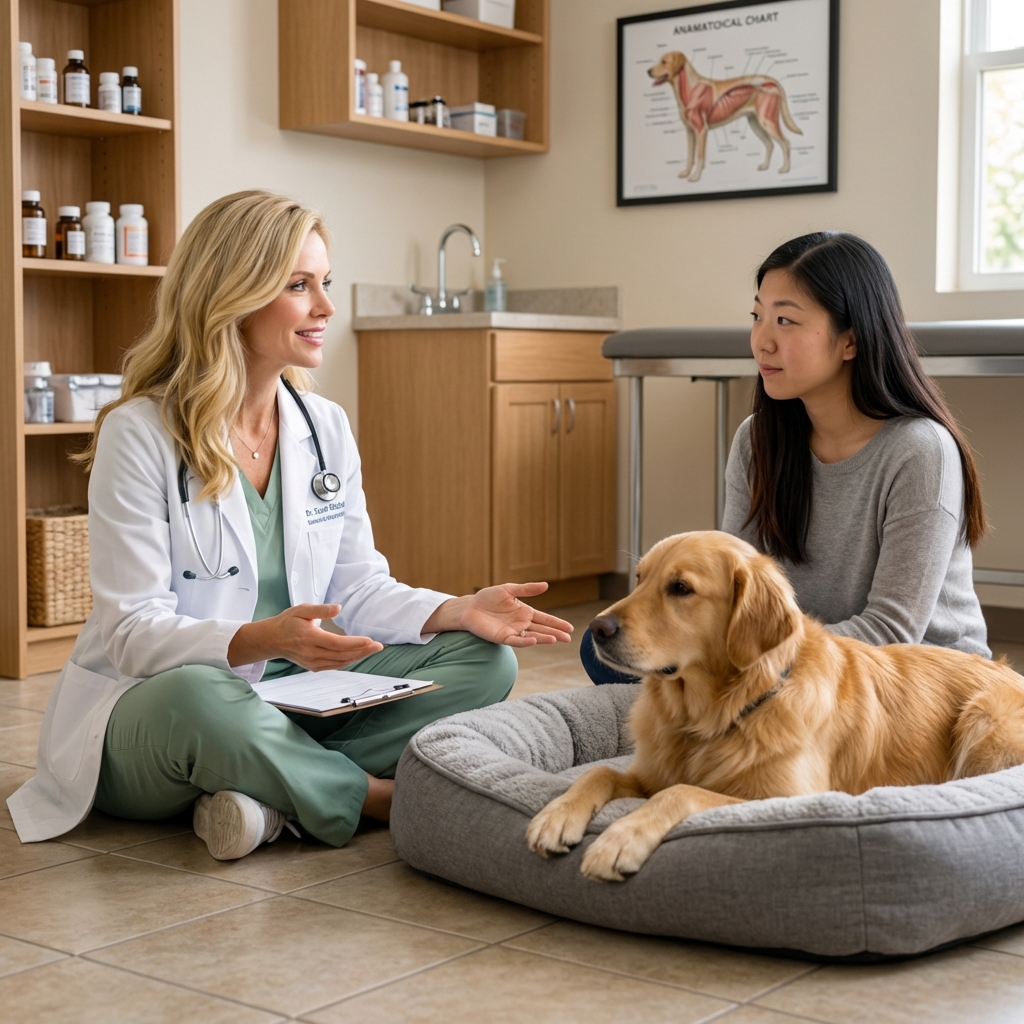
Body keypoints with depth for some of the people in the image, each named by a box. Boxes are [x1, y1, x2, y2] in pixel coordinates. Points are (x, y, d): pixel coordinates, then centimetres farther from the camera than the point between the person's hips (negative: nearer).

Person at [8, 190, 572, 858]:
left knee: (485, 660, -10)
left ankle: (275, 795, -22)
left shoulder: (327, 428, 7)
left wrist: (460, 611, -14)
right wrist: (261, 640, -35)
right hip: (146, 707, -6)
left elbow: (358, 589, 6)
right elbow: (134, 631, -17)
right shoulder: (139, 435, -12)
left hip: (292, 700, 6)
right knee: (200, 700, -42)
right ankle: (386, 799, -18)